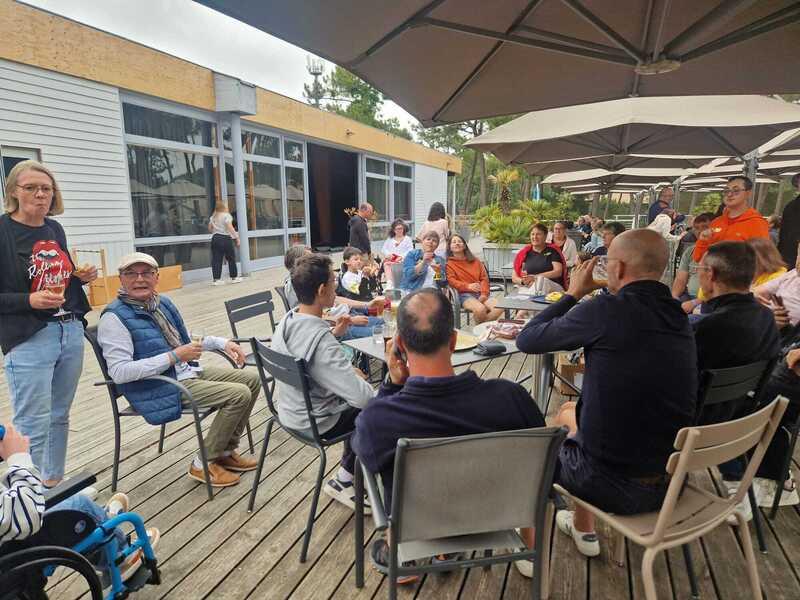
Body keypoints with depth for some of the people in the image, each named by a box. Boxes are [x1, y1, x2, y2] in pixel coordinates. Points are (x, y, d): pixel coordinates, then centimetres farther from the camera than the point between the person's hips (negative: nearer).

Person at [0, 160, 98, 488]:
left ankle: (54, 485, 29)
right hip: (28, 341, -6)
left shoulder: (55, 229, 11)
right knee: (32, 426, -2)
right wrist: (29, 301, -22)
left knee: (59, 417, 15)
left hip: (72, 331, 6)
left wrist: (81, 277, 3)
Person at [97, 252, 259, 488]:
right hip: (160, 389, -9)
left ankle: (226, 452, 14)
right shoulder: (114, 318, -14)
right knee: (239, 395, -19)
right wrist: (173, 357, -24)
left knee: (251, 379, 4)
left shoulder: (163, 302, 10)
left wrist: (222, 343, 6)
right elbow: (119, 372, -22)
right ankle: (203, 465, -2)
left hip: (188, 371, 9)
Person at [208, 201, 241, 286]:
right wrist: (237, 237, -17)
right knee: (231, 258, 6)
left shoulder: (213, 217, 14)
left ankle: (216, 279, 2)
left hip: (215, 238, 6)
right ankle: (234, 277, 13)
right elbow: (230, 227, -17)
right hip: (225, 238, -6)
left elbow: (210, 229, 14)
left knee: (216, 260, 4)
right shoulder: (226, 215, -6)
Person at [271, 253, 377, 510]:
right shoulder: (321, 340, -34)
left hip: (289, 409, 8)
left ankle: (346, 478, 30)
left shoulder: (286, 321, -7)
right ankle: (343, 481, 22)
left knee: (360, 409, 25)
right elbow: (363, 397, -33)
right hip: (315, 423, -8)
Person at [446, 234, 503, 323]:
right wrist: (468, 286, -24)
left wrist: (484, 294, -5)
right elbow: (451, 281, -6)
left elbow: (484, 277, 14)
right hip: (464, 294, -4)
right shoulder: (449, 263, 9)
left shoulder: (475, 261, 22)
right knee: (480, 309, -35)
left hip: (481, 294, 5)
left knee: (499, 308, -24)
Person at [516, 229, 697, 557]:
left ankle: (529, 547, 41)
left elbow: (527, 340, -10)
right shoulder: (679, 318, 0)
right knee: (569, 410, 28)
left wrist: (572, 293, 0)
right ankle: (583, 529, 43)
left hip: (616, 486, -6)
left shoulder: (607, 310, -22)